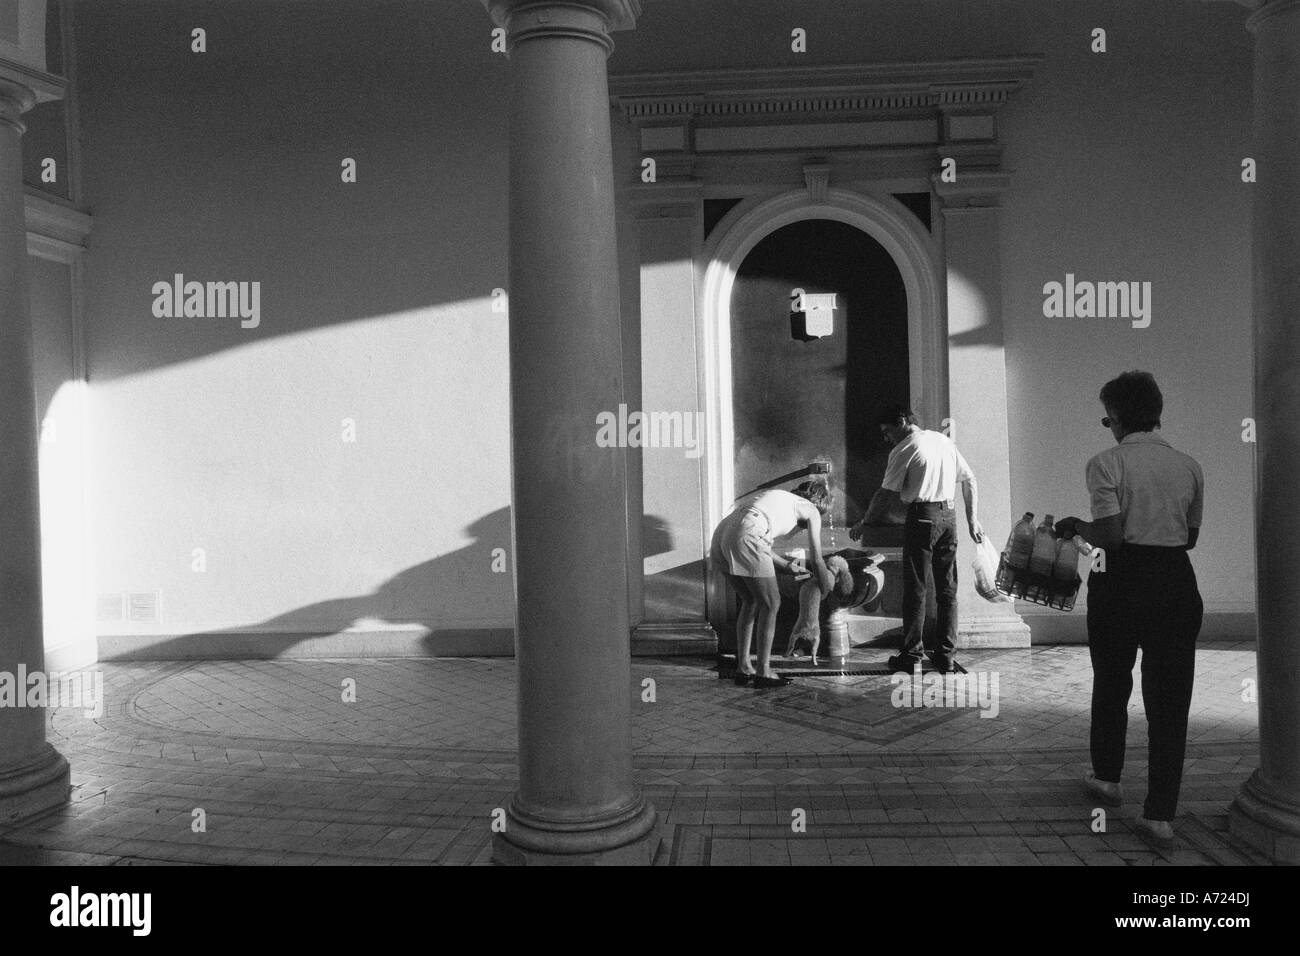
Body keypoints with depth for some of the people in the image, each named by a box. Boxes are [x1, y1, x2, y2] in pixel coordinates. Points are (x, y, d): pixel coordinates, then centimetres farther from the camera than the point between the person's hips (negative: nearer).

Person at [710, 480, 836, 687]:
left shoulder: (781, 499, 35)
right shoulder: (810, 510, 16)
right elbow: (816, 560, 17)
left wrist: (786, 565, 44)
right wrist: (826, 585, 34)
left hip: (721, 533, 8)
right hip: (745, 538, -8)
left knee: (751, 601, 22)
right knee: (771, 604, 7)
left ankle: (743, 668, 24)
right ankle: (763, 672, 11)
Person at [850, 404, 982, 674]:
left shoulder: (903, 450, -6)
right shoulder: (944, 441, 14)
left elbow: (886, 495, -7)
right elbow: (970, 480, 15)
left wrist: (862, 523, 4)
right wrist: (972, 519, 17)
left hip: (922, 516, -6)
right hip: (949, 516, 6)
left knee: (916, 590, 0)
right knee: (947, 588, 10)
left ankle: (911, 656, 2)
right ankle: (946, 655, 13)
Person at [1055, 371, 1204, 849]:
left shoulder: (1106, 463, -10)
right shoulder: (1189, 466, 5)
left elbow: (1109, 537, -16)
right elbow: (1191, 536, 13)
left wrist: (1077, 526, 2)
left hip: (1123, 583, -3)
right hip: (1176, 582, 3)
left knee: (1111, 685, 19)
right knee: (1170, 698, 6)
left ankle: (1106, 777, 37)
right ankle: (1160, 815, 5)